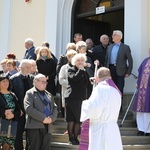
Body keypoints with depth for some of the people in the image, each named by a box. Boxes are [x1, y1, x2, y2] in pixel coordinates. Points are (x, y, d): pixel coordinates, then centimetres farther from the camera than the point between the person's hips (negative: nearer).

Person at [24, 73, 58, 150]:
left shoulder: (49, 94, 20)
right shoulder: (30, 93, -1)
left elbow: (54, 108, 14)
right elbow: (28, 109, -14)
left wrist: (51, 118, -7)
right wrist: (43, 118, -16)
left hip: (47, 127, 6)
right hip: (34, 127, -6)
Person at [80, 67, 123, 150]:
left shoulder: (100, 88, -12)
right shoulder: (116, 90, 12)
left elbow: (93, 108, -23)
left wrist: (85, 103, -4)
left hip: (99, 129, -7)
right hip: (112, 129, 7)